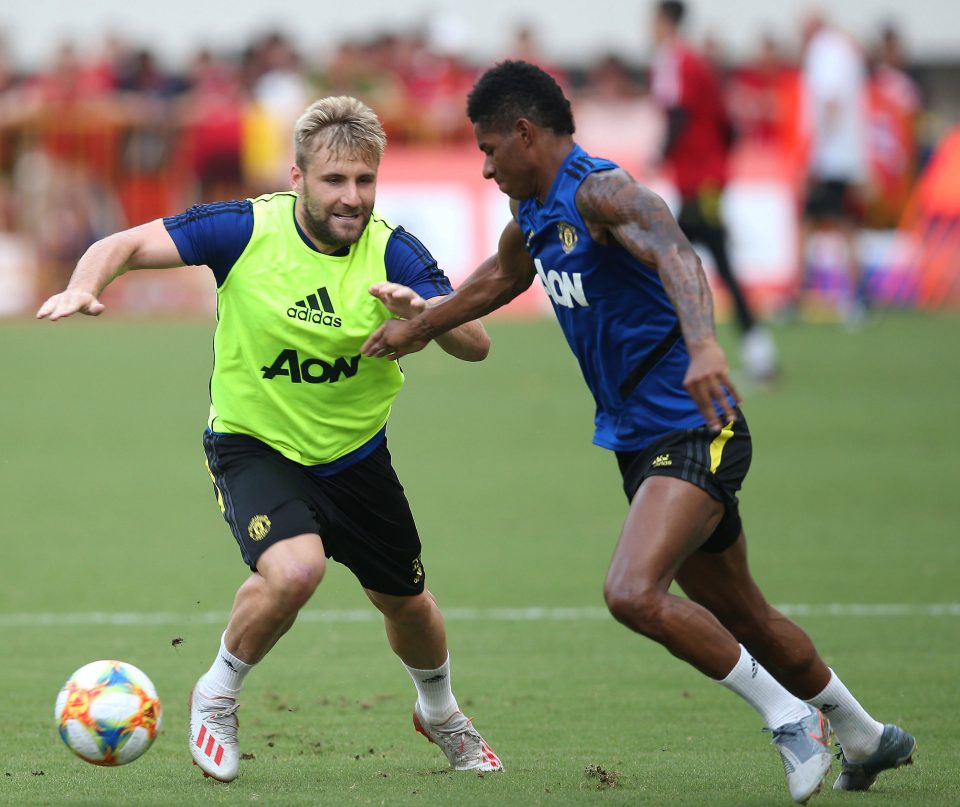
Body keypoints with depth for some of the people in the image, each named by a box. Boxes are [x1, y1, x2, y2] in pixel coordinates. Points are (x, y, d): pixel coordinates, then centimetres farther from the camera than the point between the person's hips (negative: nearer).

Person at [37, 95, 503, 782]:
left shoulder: (392, 253, -16)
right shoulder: (247, 229, -19)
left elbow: (476, 344, -22)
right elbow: (125, 246, -15)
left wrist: (423, 312, -42)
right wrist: (84, 287, -36)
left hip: (355, 453, 3)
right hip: (253, 443, -3)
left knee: (407, 602, 15)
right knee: (295, 568, -30)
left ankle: (440, 713, 49)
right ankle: (217, 698, -2)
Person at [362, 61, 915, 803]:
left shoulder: (600, 192, -19)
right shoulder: (536, 216, 10)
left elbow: (673, 253, -39)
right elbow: (500, 278, 33)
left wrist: (703, 344, -57)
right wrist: (418, 326, 41)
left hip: (695, 433, -10)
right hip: (640, 440, 10)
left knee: (634, 593, -25)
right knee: (739, 617, 17)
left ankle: (789, 716, -10)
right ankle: (868, 741, 34)